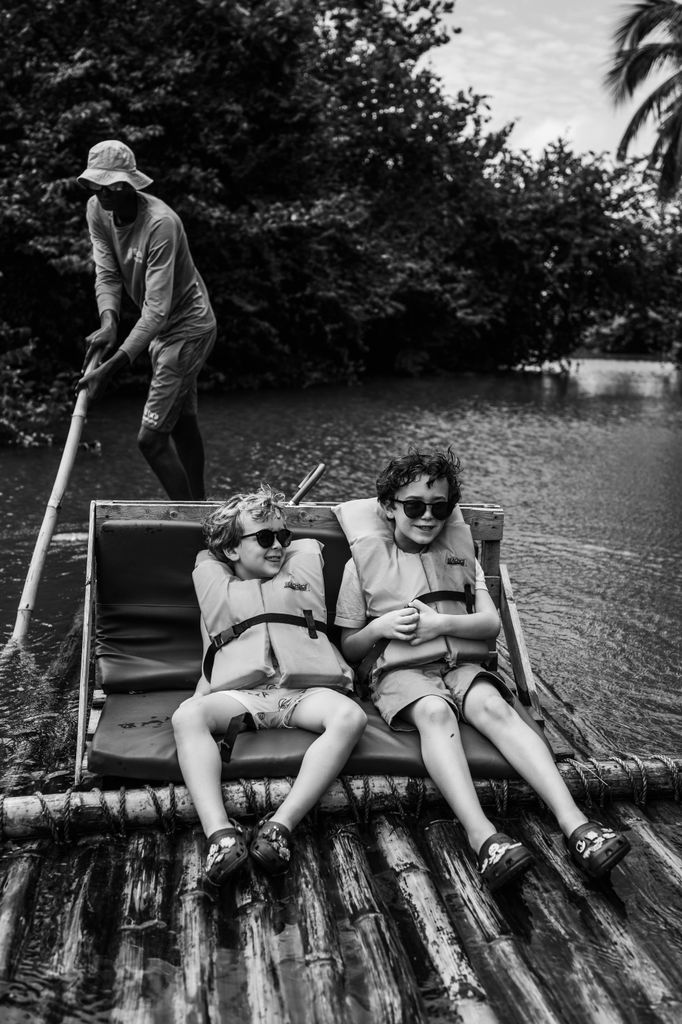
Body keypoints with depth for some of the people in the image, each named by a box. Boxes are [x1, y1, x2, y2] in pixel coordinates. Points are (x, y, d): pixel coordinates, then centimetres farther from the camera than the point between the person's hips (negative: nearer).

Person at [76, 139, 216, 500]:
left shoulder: (160, 223, -31)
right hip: (163, 327, 9)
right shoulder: (97, 210, -7)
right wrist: (108, 320, -32)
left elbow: (157, 308, -35)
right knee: (183, 422, 19)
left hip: (188, 327, -9)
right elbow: (106, 273, -9)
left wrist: (111, 366, -41)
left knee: (151, 438, -11)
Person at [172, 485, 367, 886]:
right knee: (187, 715, -34)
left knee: (350, 716, -35)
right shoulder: (215, 585, 28)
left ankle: (280, 826, -42)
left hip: (306, 690, 1)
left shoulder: (304, 560, 30)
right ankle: (221, 833, -46)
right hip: (239, 693, 0)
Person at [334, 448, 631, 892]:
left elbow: (492, 623, 8)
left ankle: (575, 823, -43)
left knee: (494, 706, -31)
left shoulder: (461, 556, 18)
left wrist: (441, 623, -9)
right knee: (435, 711, -36)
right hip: (400, 672, -2)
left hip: (462, 665, 2)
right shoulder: (364, 564, 9)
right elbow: (348, 648, 11)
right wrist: (379, 627, -11)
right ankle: (483, 836, -52)